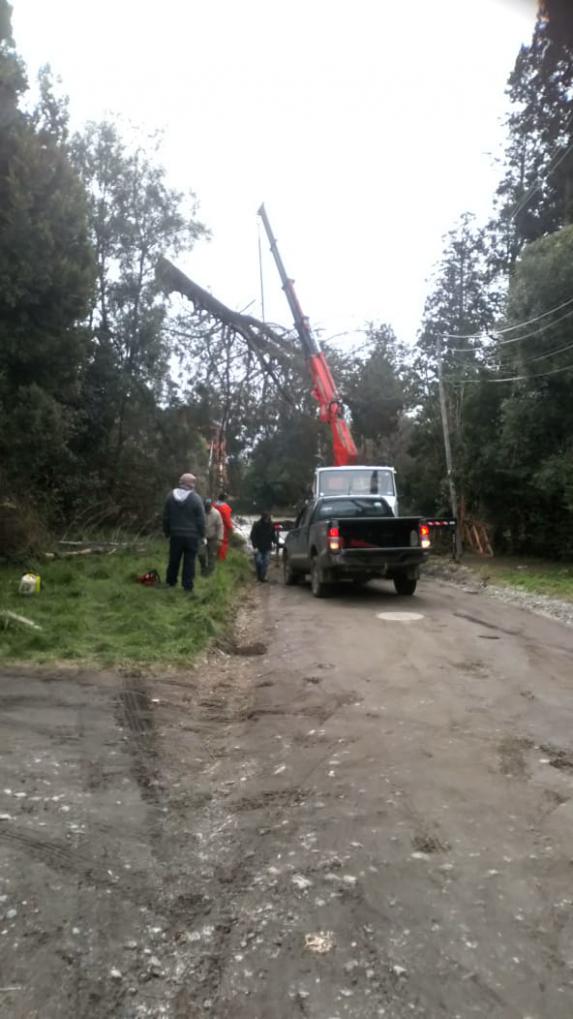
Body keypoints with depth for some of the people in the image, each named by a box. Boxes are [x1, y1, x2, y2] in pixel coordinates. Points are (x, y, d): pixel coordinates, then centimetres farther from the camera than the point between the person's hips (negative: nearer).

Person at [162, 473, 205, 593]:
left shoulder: (170, 496, 1)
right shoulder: (196, 499, -12)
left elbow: (166, 517, 8)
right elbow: (201, 520, -9)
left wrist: (166, 532, 18)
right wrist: (202, 535, 1)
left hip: (175, 534, 3)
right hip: (192, 535, -3)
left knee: (174, 560, 16)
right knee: (189, 561, 3)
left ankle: (171, 582, 28)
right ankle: (188, 587, 4)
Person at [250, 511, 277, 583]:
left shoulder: (271, 525, 3)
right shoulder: (257, 525, -9)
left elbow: (273, 535, 13)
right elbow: (253, 537, -7)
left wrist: (274, 542, -6)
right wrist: (255, 547, -14)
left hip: (267, 548, 3)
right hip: (258, 548, -3)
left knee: (265, 563, 0)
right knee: (258, 562, -6)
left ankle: (263, 577, 7)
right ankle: (259, 576, 9)